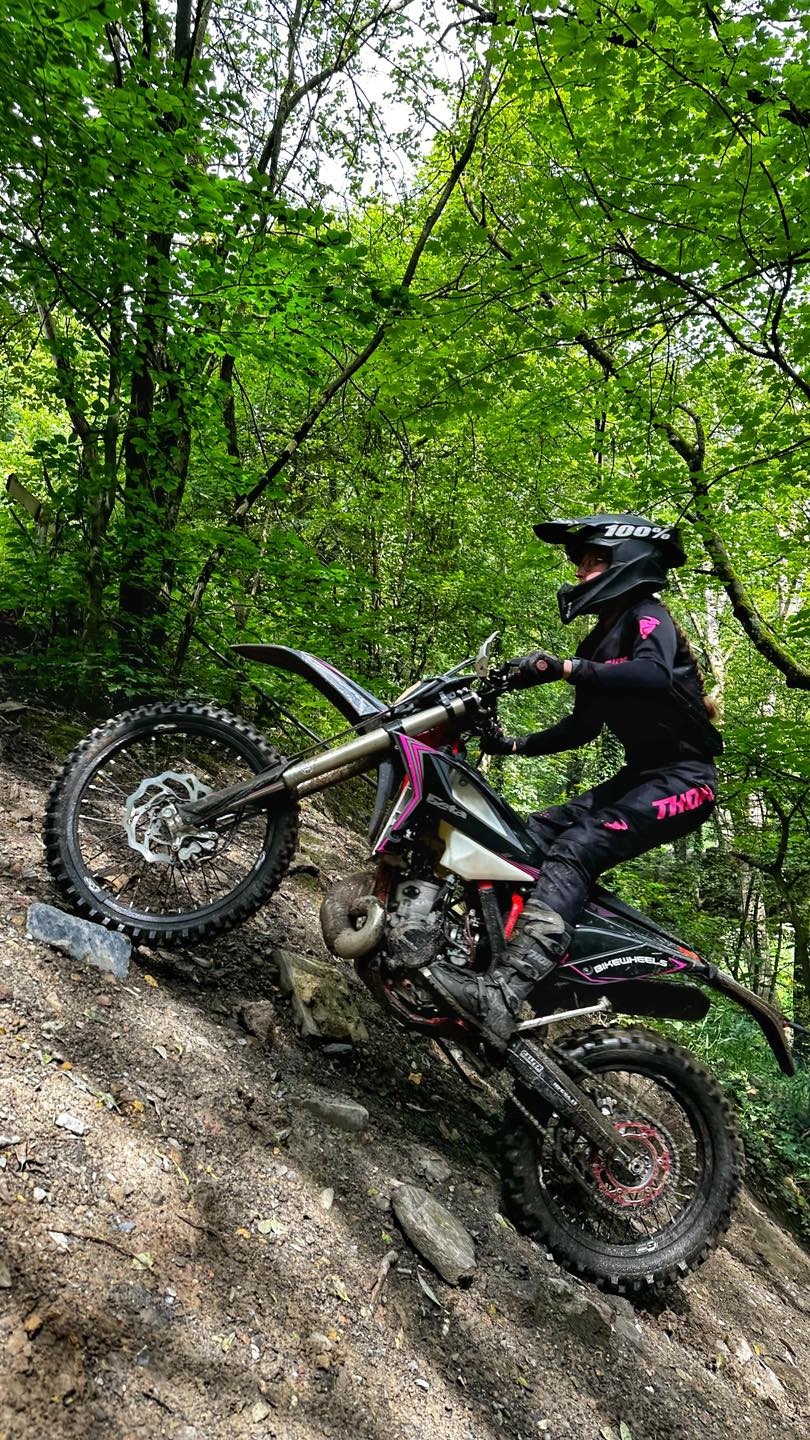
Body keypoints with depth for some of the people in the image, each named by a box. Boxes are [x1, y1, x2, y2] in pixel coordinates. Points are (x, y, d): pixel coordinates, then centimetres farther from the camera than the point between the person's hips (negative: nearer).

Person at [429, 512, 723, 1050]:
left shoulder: (649, 617, -7)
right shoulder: (601, 641, 19)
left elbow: (654, 675, -31)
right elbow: (582, 727, 22)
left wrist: (564, 668, -33)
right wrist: (515, 744, 10)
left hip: (682, 778, -9)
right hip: (640, 775, 10)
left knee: (572, 851, -29)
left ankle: (503, 996, -41)